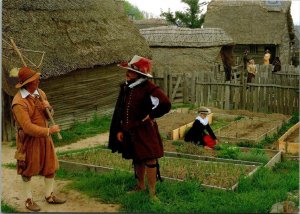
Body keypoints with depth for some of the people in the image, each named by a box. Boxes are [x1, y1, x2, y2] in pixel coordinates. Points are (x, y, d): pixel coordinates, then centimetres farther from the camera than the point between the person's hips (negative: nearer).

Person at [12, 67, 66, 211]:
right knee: (28, 170, 10)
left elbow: (48, 116, 11)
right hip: (29, 139, -7)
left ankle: (49, 196, 32)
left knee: (50, 167, 14)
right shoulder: (19, 102, -22)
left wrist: (48, 108, -11)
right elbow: (28, 127, -26)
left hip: (44, 137, 7)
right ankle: (28, 200, 26)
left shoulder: (40, 93, 1)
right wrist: (49, 131, -22)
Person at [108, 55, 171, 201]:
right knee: (136, 159, 19)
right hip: (129, 131, 7)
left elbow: (165, 104, -19)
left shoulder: (148, 87, -15)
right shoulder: (125, 87, 6)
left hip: (144, 130, -7)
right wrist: (119, 130, 7)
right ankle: (140, 186, 36)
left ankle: (152, 193, 3)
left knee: (149, 160, -6)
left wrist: (150, 115, -11)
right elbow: (119, 110, 11)